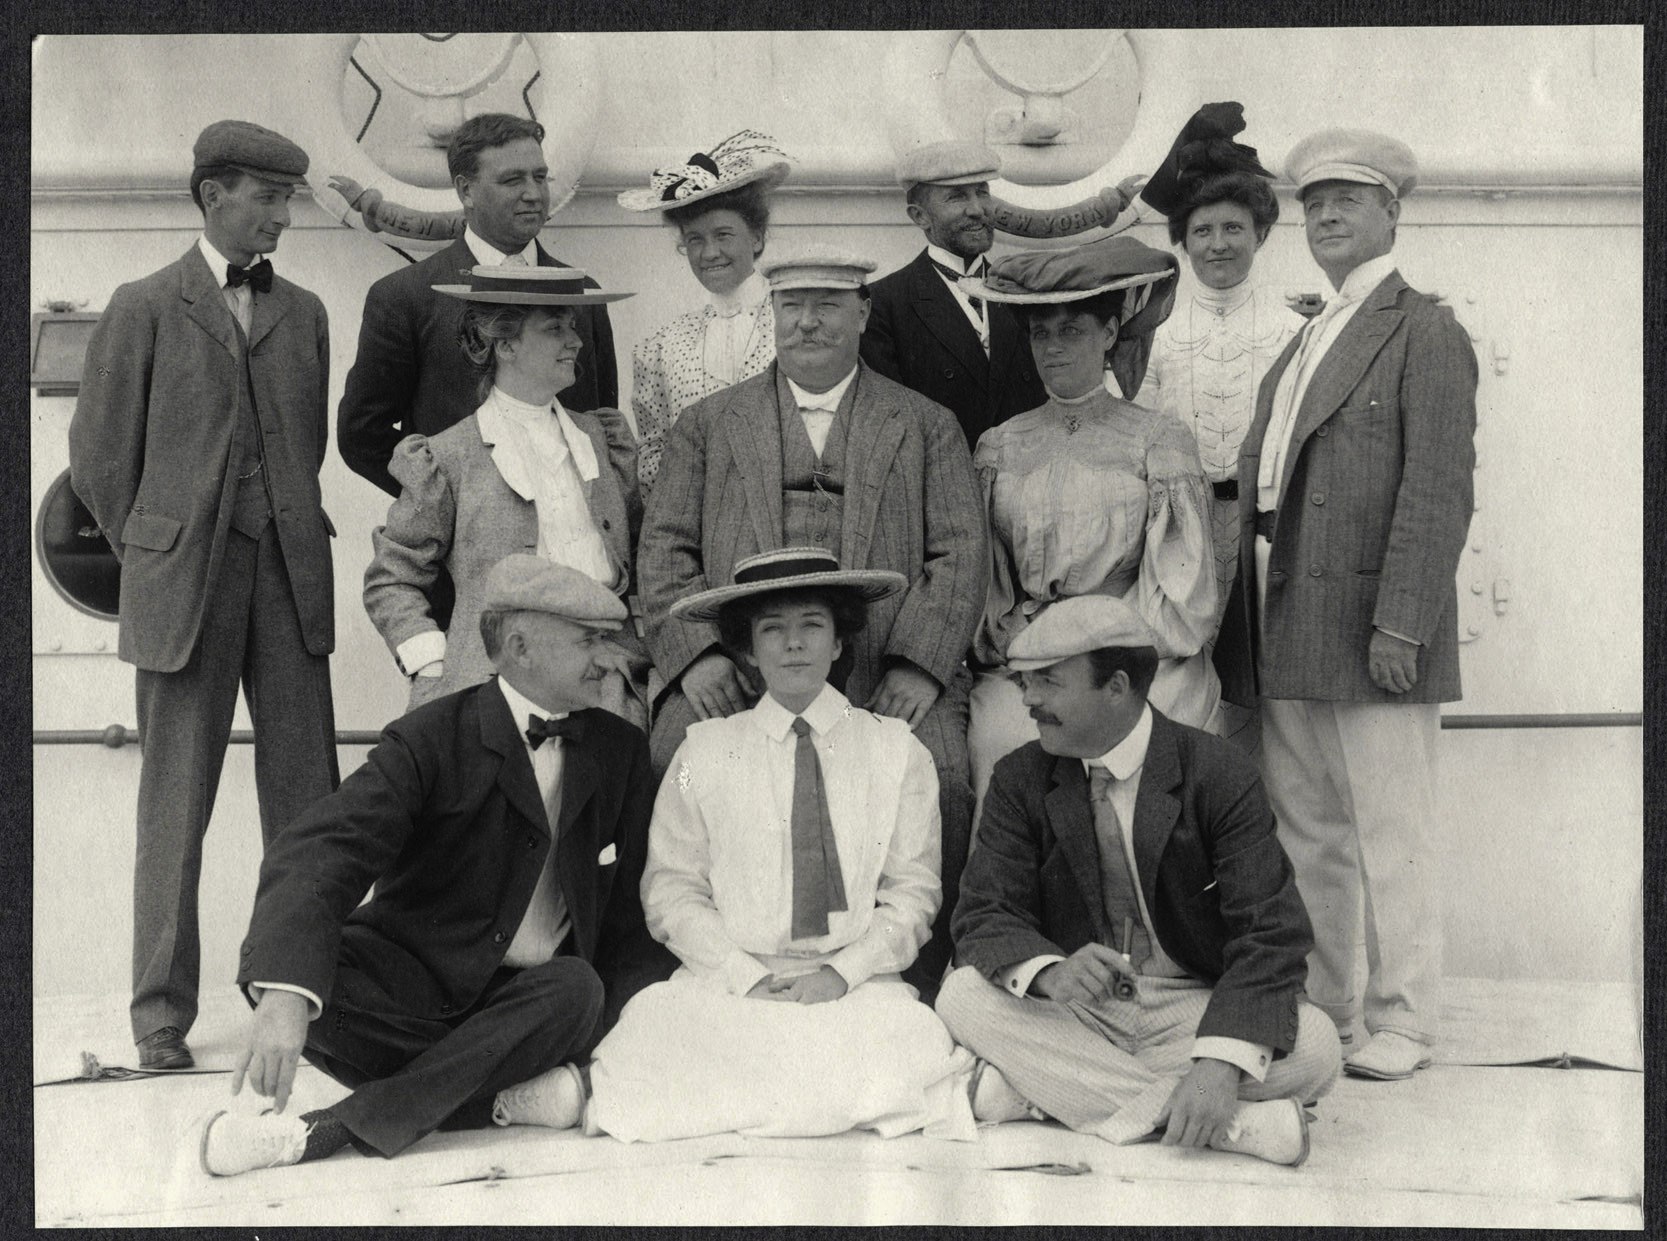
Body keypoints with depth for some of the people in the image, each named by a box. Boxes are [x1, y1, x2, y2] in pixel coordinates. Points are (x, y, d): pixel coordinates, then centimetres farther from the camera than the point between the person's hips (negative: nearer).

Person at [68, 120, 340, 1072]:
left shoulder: (304, 312, 12)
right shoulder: (146, 309, 2)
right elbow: (101, 456, 4)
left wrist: (290, 531, 14)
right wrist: (154, 554, 6)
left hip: (291, 574, 3)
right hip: (183, 581, -3)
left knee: (306, 792, 3)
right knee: (175, 804, 2)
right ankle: (162, 1013, 9)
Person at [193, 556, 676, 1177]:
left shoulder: (621, 750, 6)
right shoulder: (431, 739, -9)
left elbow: (634, 913, 12)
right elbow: (317, 852, -26)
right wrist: (287, 994, -44)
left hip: (524, 1002, 3)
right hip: (414, 980, -3)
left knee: (576, 987, -33)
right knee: (275, 972, -30)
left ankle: (322, 1130, -32)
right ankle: (504, 1095, -27)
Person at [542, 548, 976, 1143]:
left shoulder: (897, 752, 9)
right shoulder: (704, 752, 8)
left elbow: (913, 893, 5)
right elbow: (672, 893, 4)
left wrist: (841, 973, -10)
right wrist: (746, 978, -10)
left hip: (860, 980, 1)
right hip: (729, 977, -1)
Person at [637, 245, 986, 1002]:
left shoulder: (926, 426, 19)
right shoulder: (707, 424, 21)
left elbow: (960, 555, 8)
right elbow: (664, 549, 12)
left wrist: (918, 665, -9)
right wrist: (697, 653, -7)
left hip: (883, 671, -1)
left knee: (938, 784, -29)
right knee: (678, 761, -28)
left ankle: (917, 991, -14)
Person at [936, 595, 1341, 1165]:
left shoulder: (1220, 774, -10)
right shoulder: (1021, 780, 1)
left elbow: (1270, 933, -19)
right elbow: (985, 916, -8)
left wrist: (1220, 1063, -35)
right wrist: (1051, 972, -33)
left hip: (1194, 1008, -2)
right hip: (1073, 1009, 2)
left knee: (1315, 1045, -29)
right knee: (963, 997, -26)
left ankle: (1035, 1087, -26)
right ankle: (1233, 1122, -30)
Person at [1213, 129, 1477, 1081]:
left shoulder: (1425, 332, -4)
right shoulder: (1305, 344, 20)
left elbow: (1439, 491, -12)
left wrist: (1399, 624, -18)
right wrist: (1249, 622, 10)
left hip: (1369, 632, -8)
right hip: (1288, 635, 8)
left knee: (1391, 838, 0)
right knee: (1307, 839, 12)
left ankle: (1401, 1025, 10)